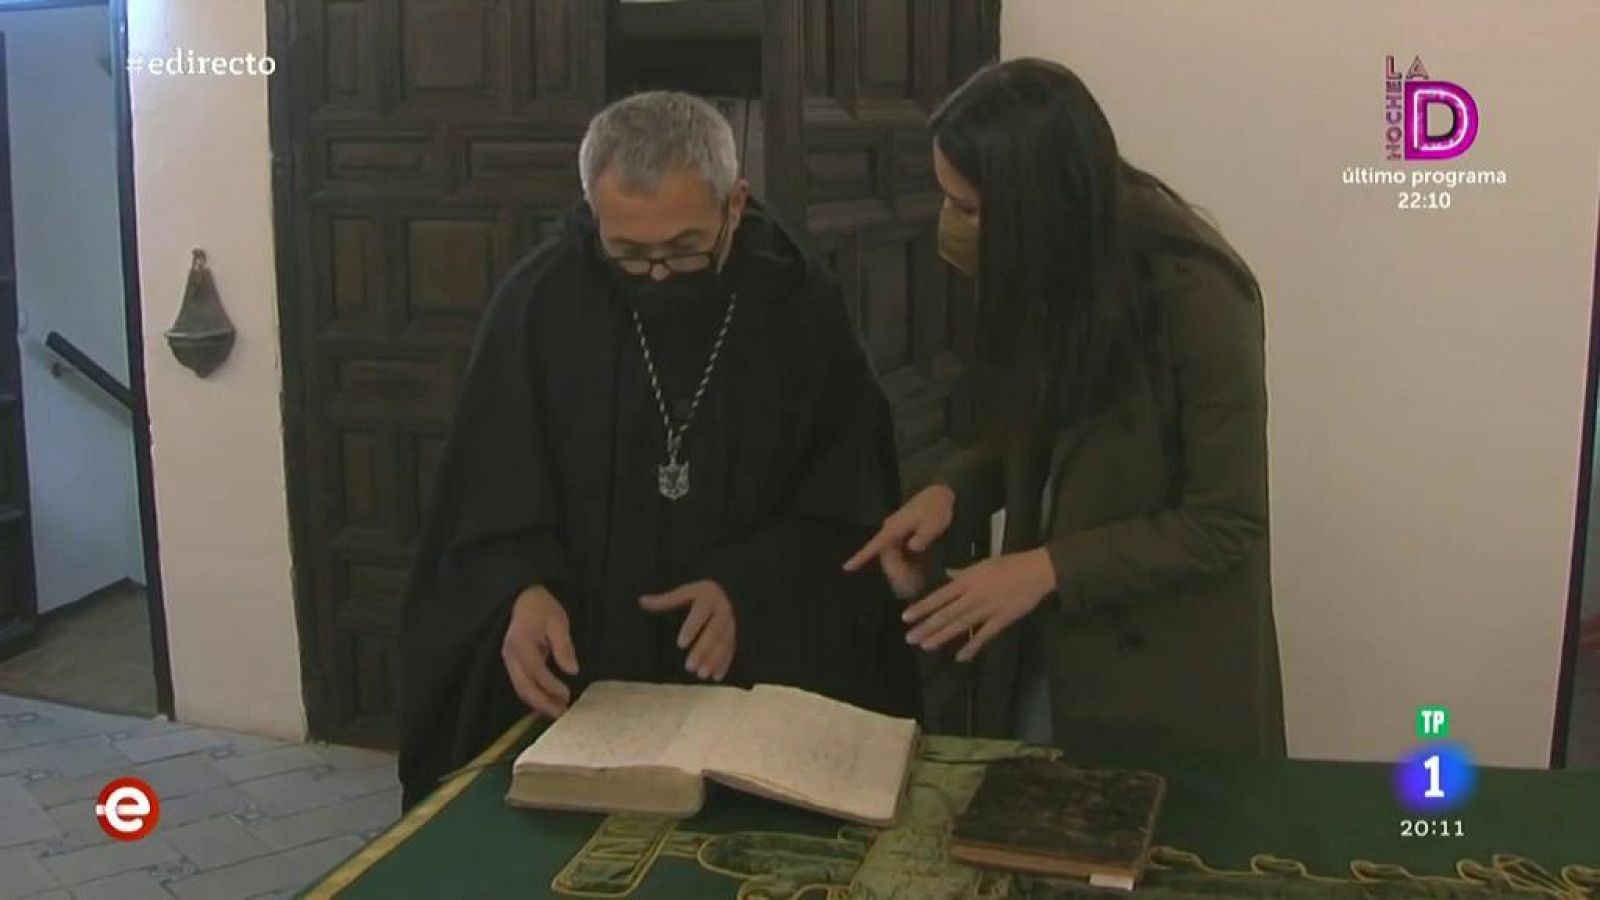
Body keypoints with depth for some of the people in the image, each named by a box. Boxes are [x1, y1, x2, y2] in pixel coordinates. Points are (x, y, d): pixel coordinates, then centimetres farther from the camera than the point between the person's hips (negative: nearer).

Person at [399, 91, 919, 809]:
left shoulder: (804, 307, -4)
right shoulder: (536, 303, -4)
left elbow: (853, 508, -1)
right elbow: (490, 500, -1)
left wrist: (750, 587, -16)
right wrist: (524, 590, -20)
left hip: (765, 684, 0)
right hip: (576, 682, 1)